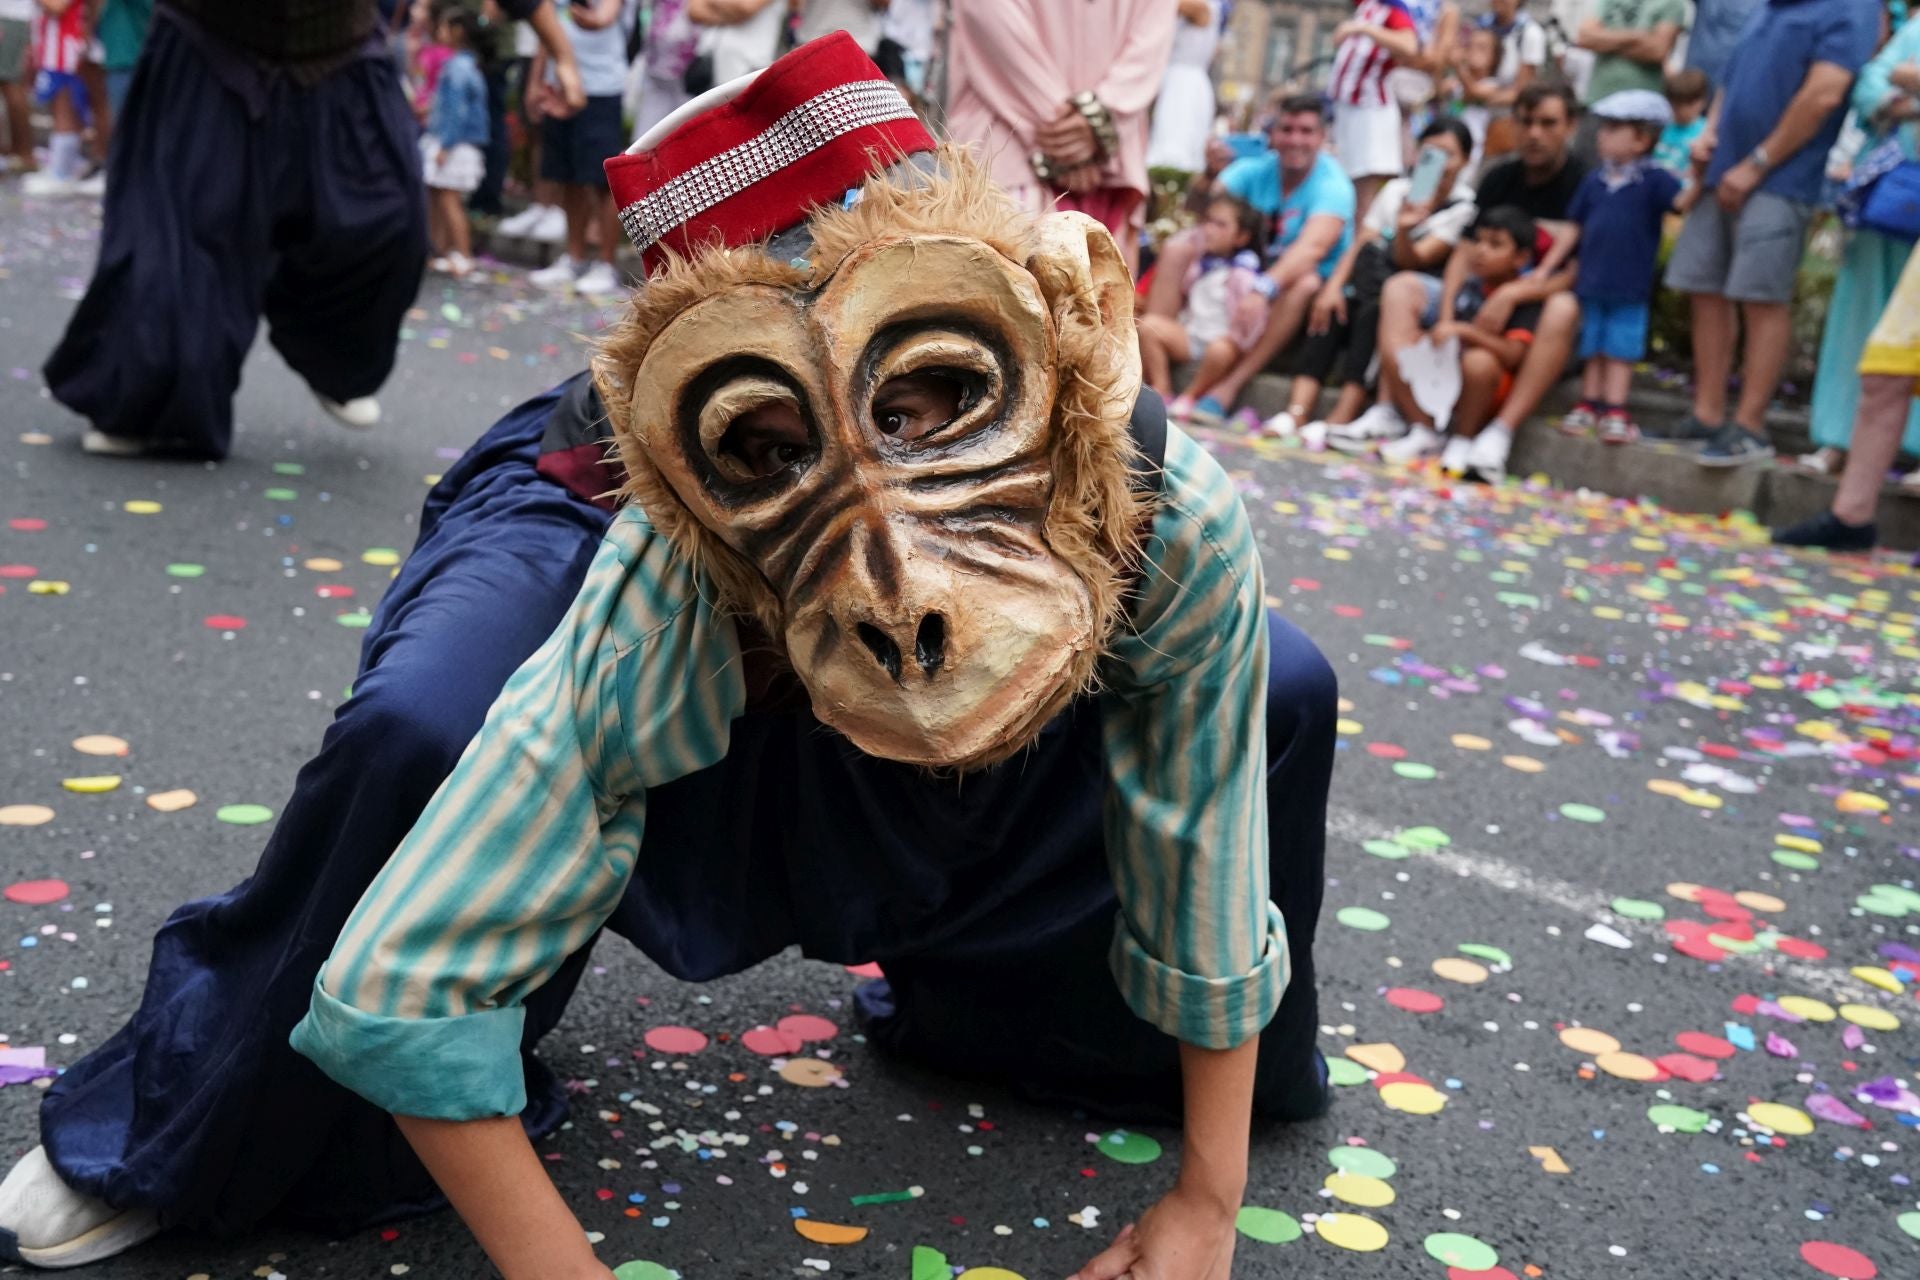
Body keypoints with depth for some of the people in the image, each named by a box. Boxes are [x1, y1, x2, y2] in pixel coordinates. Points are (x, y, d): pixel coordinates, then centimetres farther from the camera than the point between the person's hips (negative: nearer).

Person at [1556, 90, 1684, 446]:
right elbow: (1574, 226, 11)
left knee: (1621, 349, 3)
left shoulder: (1654, 180, -5)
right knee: (1592, 347, 12)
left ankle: (1615, 410, 6)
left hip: (1629, 286, -4)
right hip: (1591, 281, 4)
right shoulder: (1595, 180, 6)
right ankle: (1589, 404, 20)